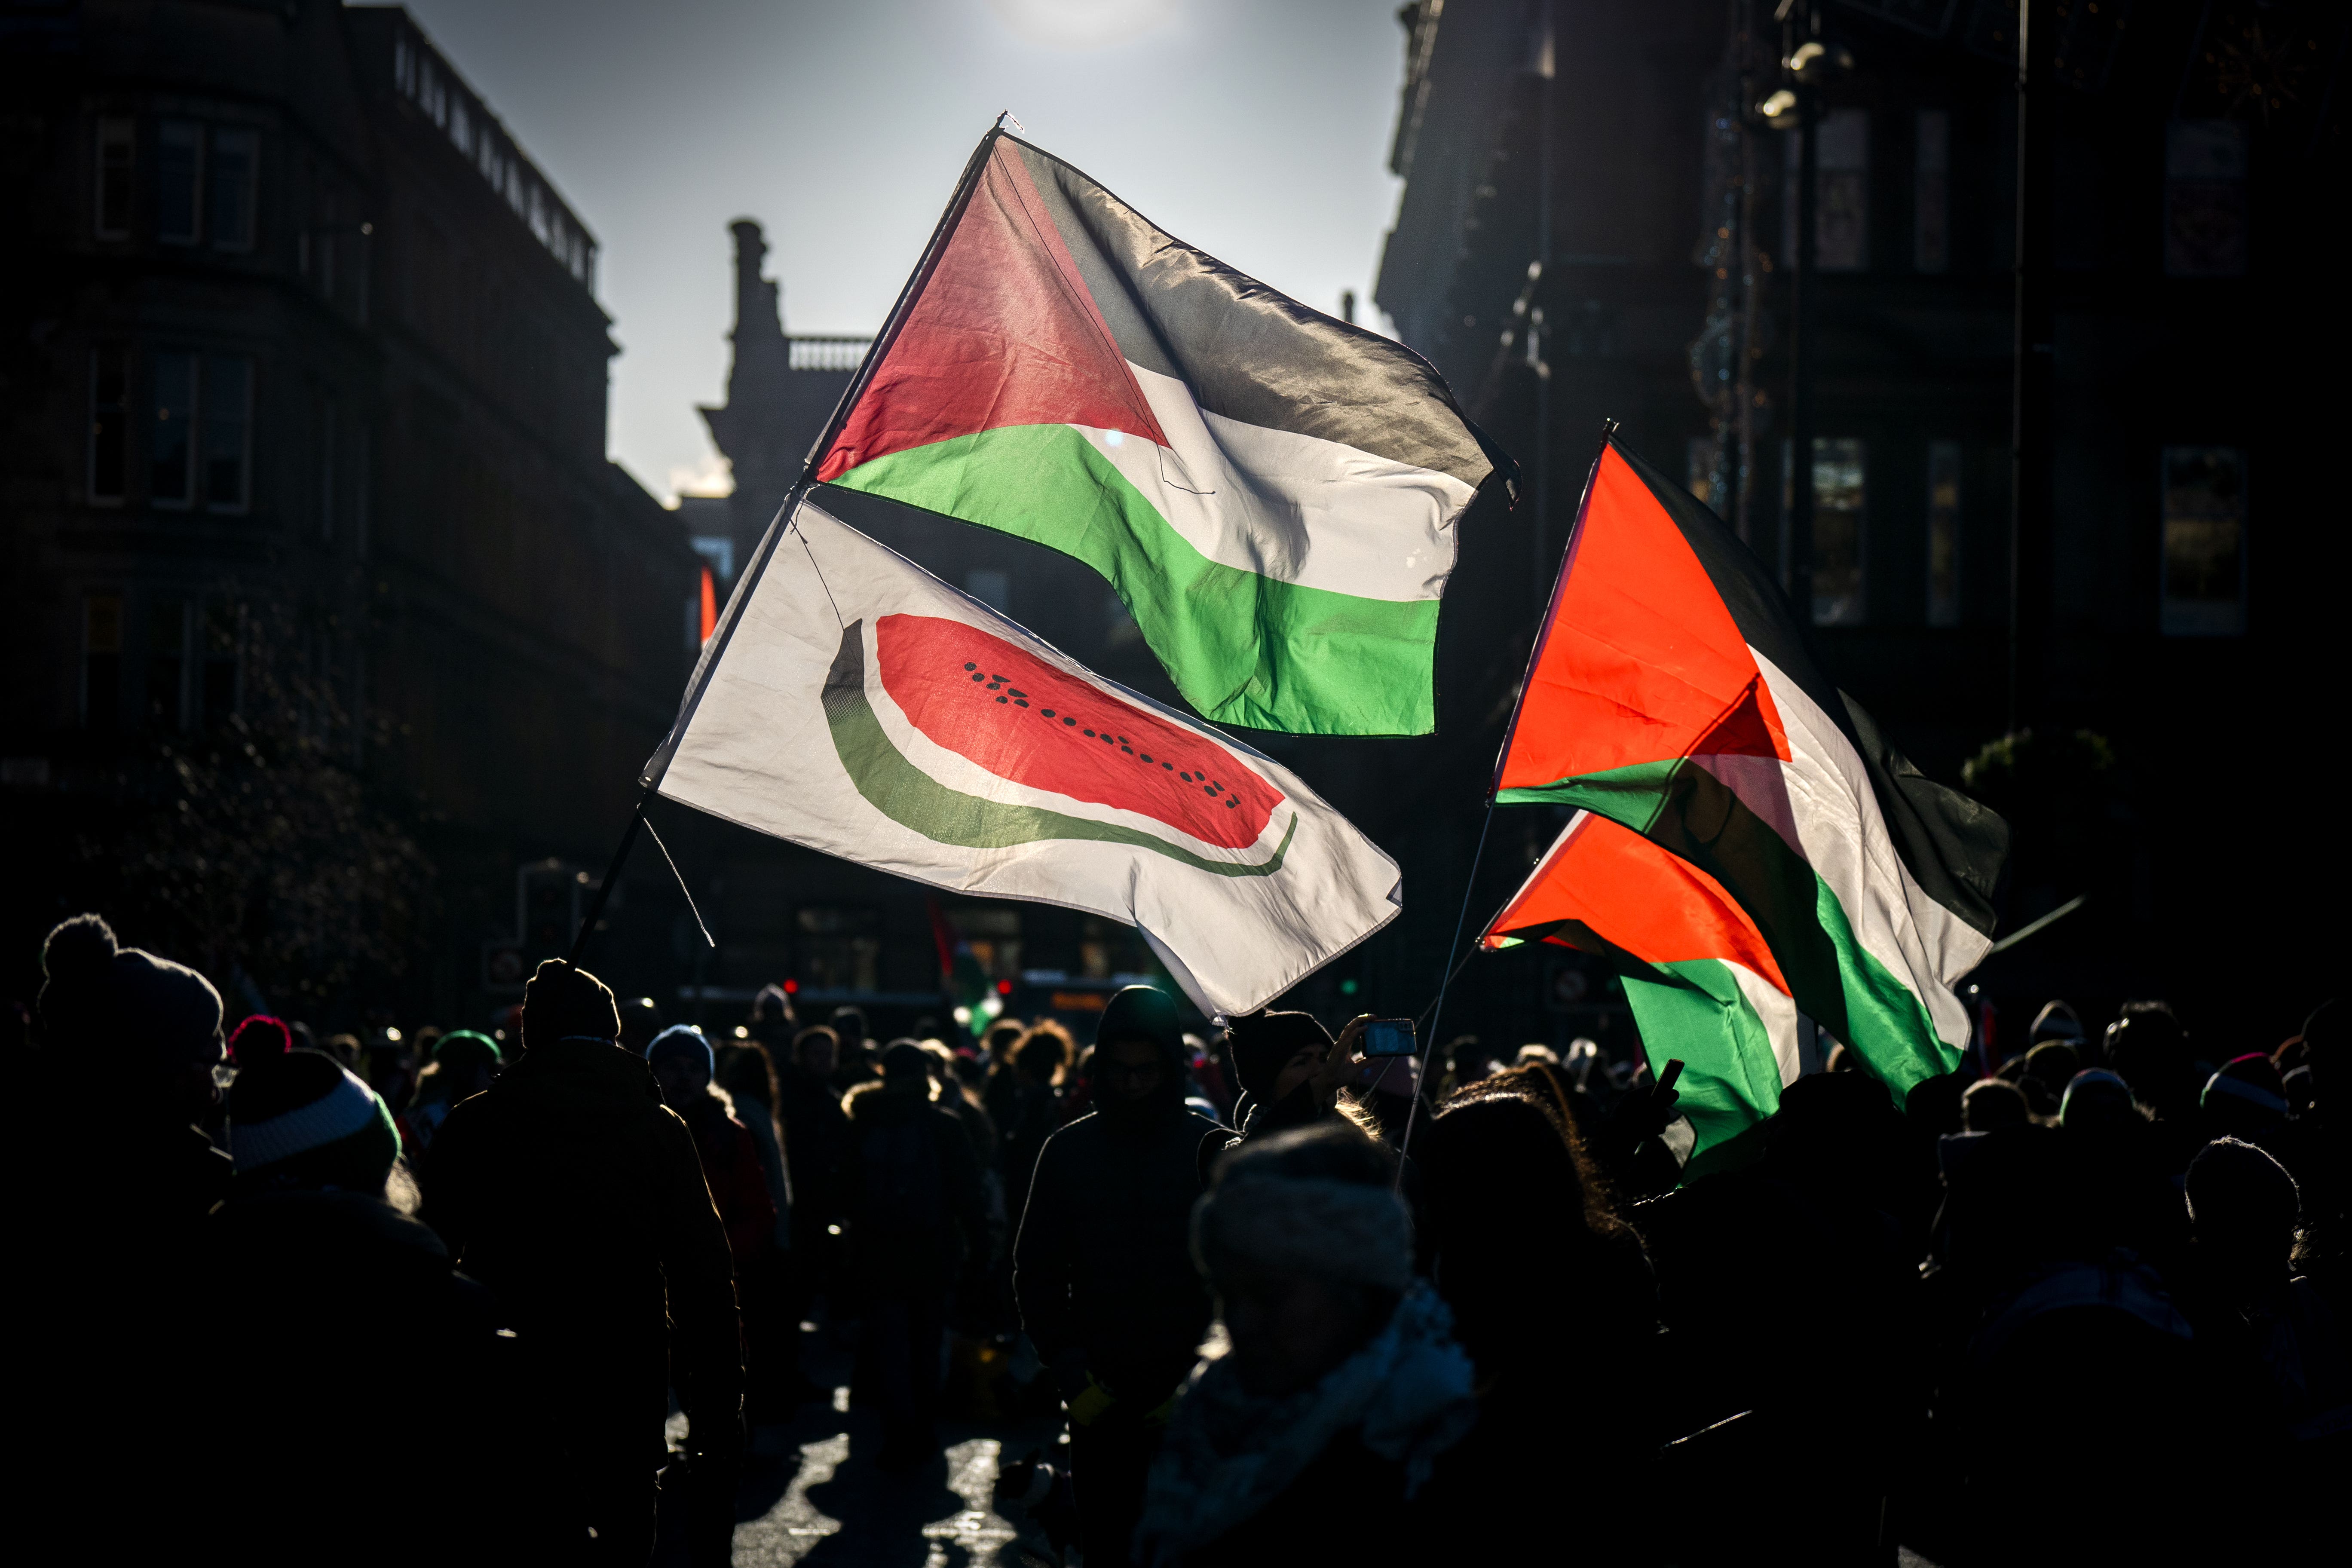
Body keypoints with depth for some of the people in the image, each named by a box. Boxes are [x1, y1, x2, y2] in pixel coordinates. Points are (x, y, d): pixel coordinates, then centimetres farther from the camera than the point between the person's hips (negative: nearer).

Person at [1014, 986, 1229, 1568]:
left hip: (1191, 1404, -2)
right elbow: (1036, 1273, 7)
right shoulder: (1068, 1150, 4)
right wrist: (1071, 1378, -2)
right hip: (1101, 1401, 2)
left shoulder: (1212, 1148, -1)